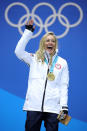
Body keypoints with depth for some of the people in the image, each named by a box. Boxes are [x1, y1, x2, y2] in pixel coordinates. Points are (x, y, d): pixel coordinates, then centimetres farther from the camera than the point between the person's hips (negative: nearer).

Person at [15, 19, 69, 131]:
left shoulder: (62, 62, 13)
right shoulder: (34, 59, 13)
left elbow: (64, 86, 8)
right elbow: (19, 51, -3)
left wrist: (64, 107, -1)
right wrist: (28, 31, -2)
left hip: (53, 108, 0)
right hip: (33, 106, 0)